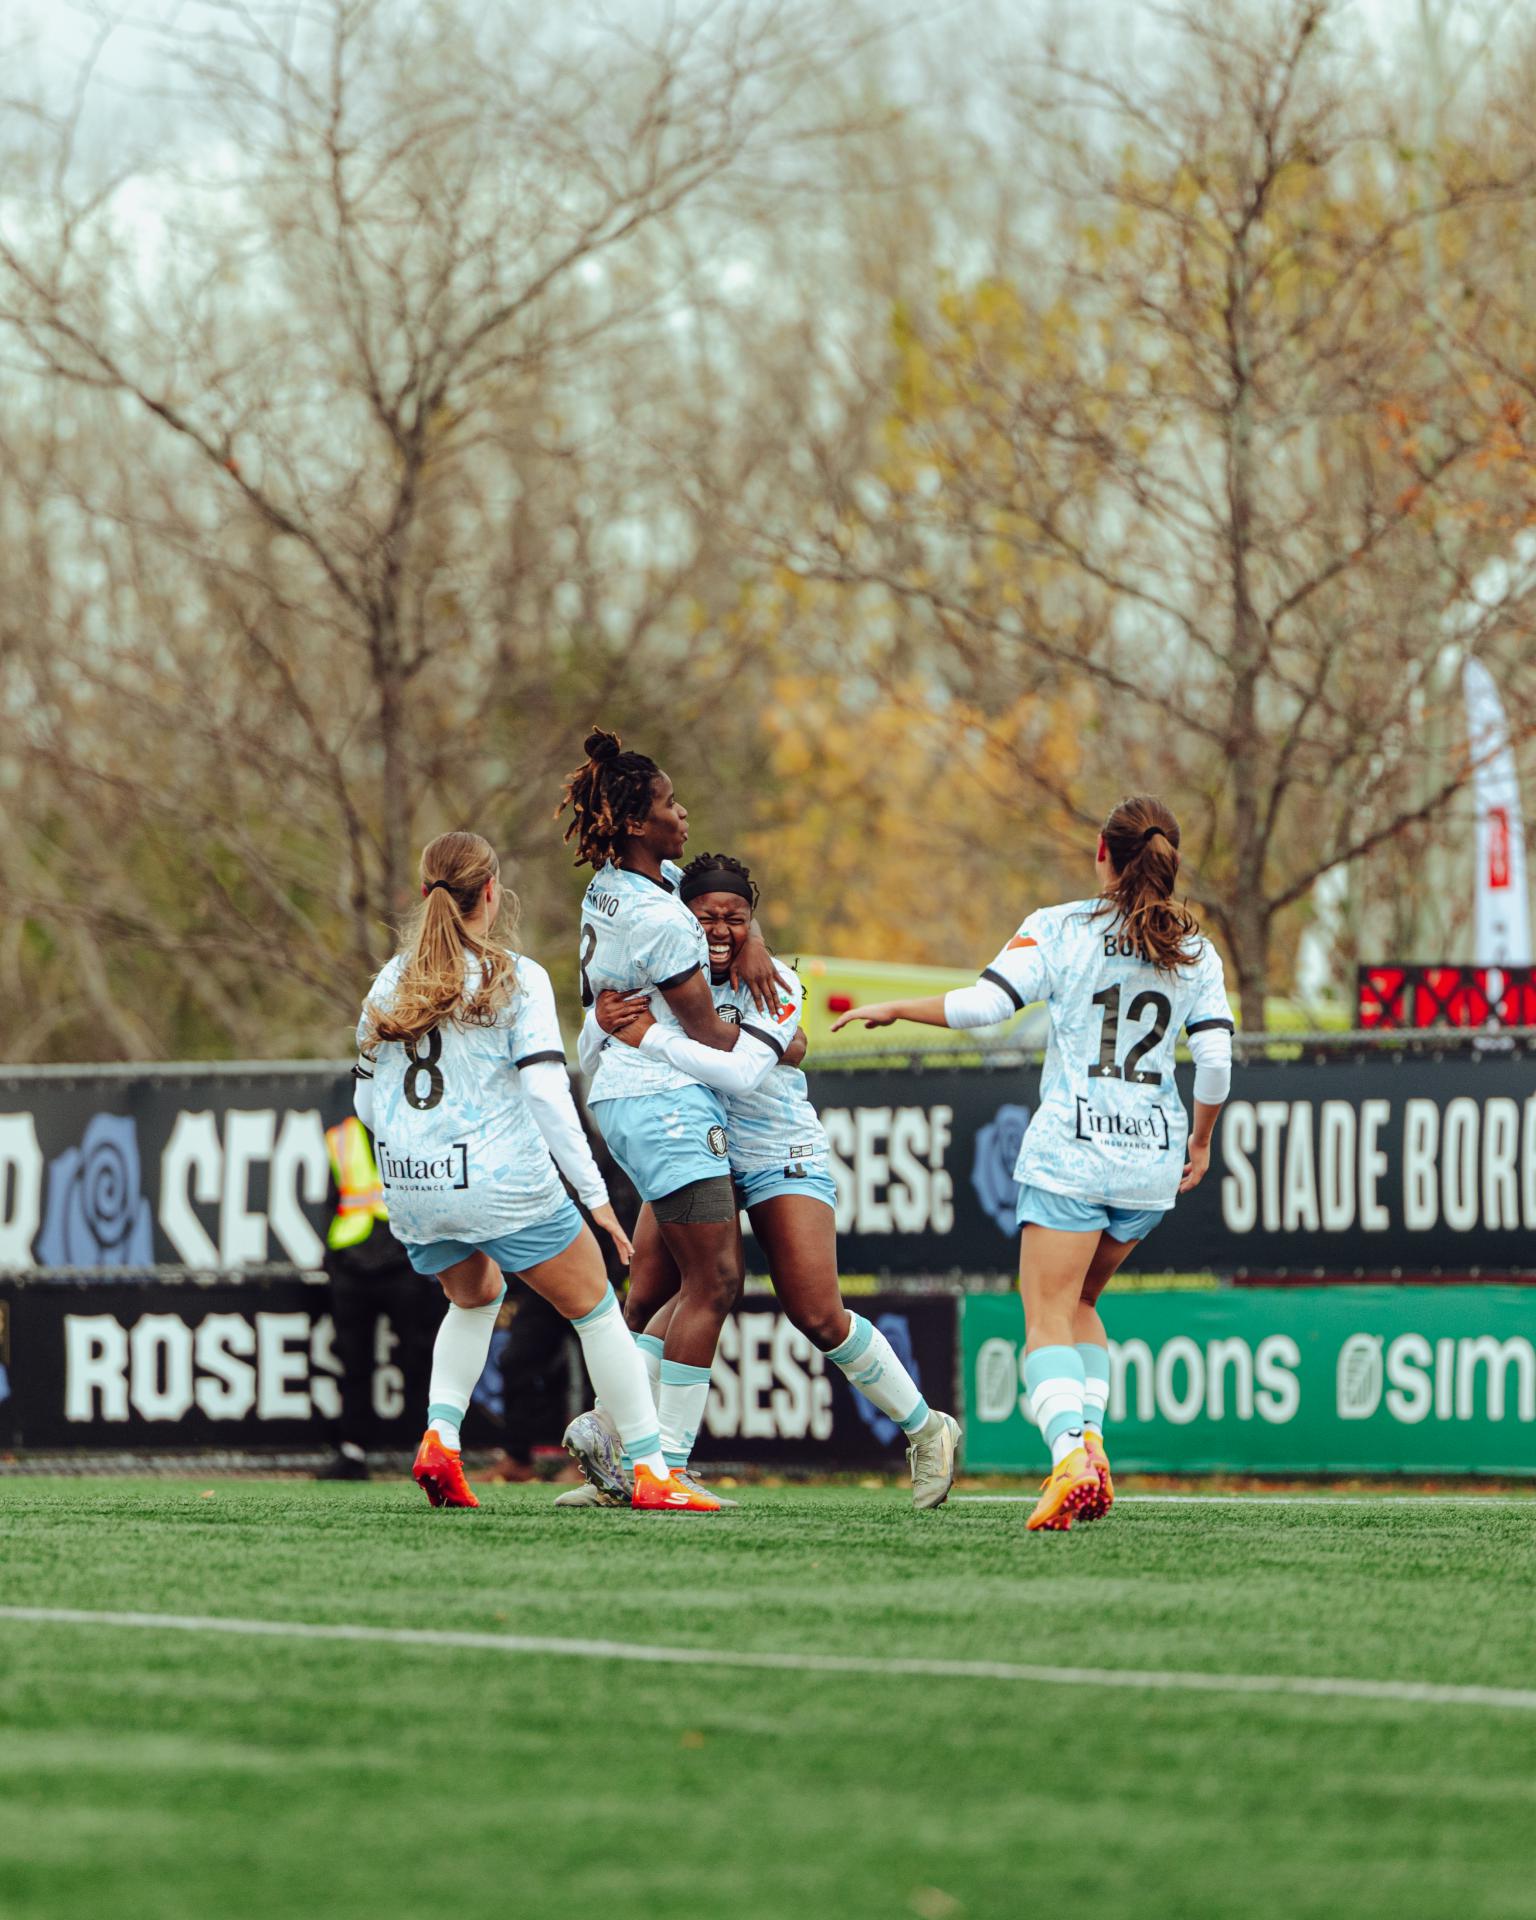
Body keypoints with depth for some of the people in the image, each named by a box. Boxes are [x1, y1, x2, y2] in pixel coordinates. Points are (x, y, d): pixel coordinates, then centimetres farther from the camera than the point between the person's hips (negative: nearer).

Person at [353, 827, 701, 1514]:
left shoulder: (389, 985, 7)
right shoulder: (516, 979, -6)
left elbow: (367, 1102, 11)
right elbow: (545, 1091, -15)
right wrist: (595, 1194, -12)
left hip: (410, 1192, 5)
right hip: (500, 1186, -5)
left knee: (475, 1296, 31)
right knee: (595, 1309, 10)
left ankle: (439, 1434, 11)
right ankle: (652, 1472, 7)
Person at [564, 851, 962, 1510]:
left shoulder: (776, 986, -16)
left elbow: (741, 1071, -32)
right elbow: (592, 1065, -3)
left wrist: (651, 1037, -35)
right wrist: (602, 1022, -25)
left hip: (782, 1158, -4)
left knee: (818, 1317, -11)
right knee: (646, 1304, -11)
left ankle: (927, 1430, 8)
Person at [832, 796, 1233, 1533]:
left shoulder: (1058, 930, -3)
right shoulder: (1195, 952, 6)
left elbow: (983, 1004, -12)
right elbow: (1216, 1058, 0)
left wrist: (891, 1008, 2)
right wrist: (1200, 1141, 15)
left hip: (1070, 1148, -4)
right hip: (1153, 1158, 4)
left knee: (1048, 1320, -6)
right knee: (1079, 1304, 23)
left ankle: (1070, 1452, -29)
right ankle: (1091, 1440, 5)